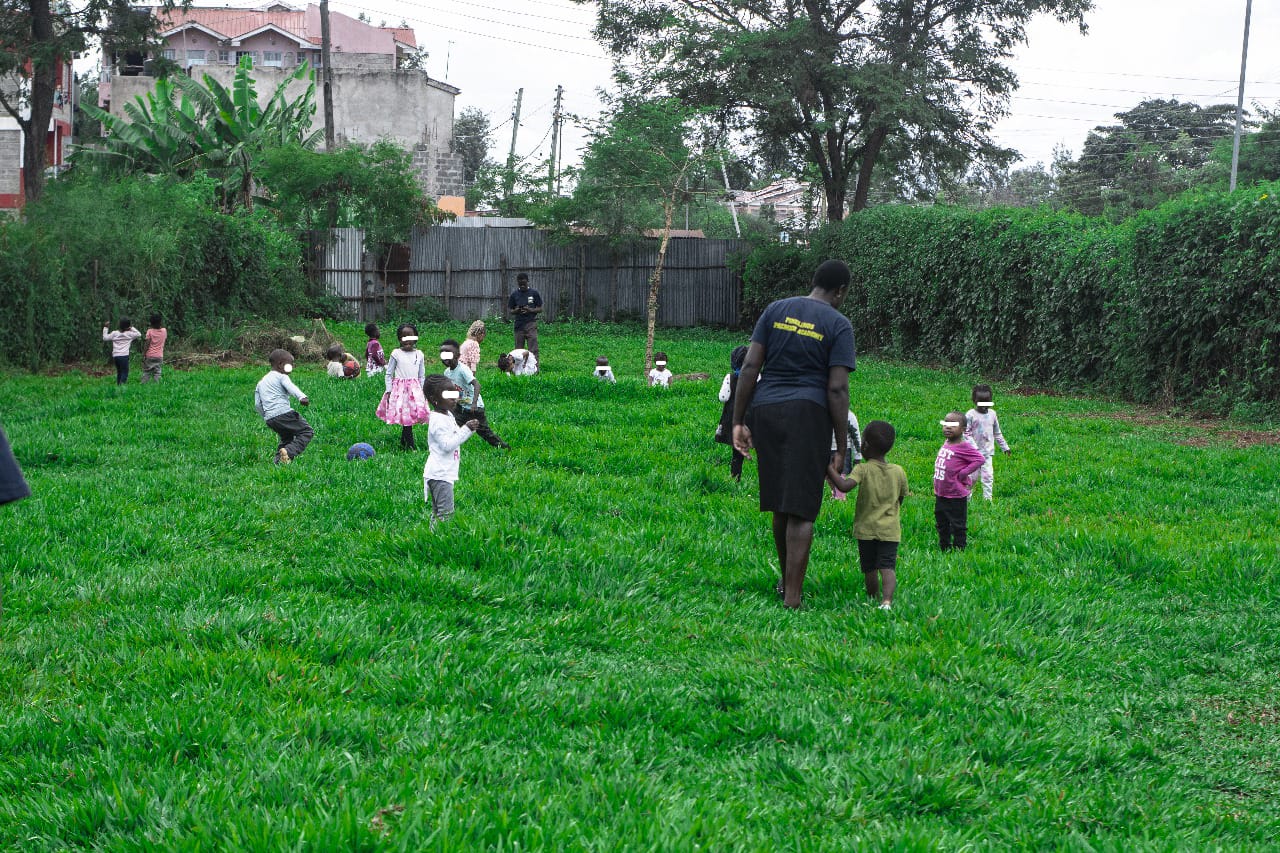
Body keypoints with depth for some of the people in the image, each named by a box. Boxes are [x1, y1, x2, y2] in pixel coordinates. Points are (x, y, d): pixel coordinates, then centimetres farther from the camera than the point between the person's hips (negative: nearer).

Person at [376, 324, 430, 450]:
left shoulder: (419, 354, 7)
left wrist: (423, 392, 9)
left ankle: (403, 443, 12)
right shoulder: (396, 354, -2)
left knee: (414, 415, -1)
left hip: (415, 388, 3)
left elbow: (422, 376, 13)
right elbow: (389, 374, 2)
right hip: (399, 387, -3)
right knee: (406, 417, -8)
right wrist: (388, 391, -4)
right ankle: (411, 445, -5)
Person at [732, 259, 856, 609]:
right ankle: (792, 599, -4)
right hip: (807, 413, -4)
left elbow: (750, 366, 3)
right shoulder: (838, 324, 0)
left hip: (765, 410, 4)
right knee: (801, 510, -2)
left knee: (780, 504, 18)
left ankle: (786, 580, 34)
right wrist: (841, 446, -3)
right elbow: (837, 388, -7)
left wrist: (738, 421, 6)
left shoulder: (776, 310, 10)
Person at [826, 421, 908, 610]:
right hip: (890, 529, 2)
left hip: (866, 528, -2)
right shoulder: (899, 472, 2)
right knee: (887, 566, -8)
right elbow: (901, 499, 12)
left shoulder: (863, 470, -10)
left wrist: (829, 468, -18)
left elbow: (844, 486, -27)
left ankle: (875, 600, 24)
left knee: (869, 568, 12)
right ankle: (887, 600, -28)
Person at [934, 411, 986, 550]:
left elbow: (979, 460, -26)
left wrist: (962, 473, -22)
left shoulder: (964, 447, -18)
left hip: (956, 496, -9)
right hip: (940, 494, 9)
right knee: (941, 525, 20)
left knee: (958, 527, 4)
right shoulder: (946, 443, 7)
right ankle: (944, 548, 33)